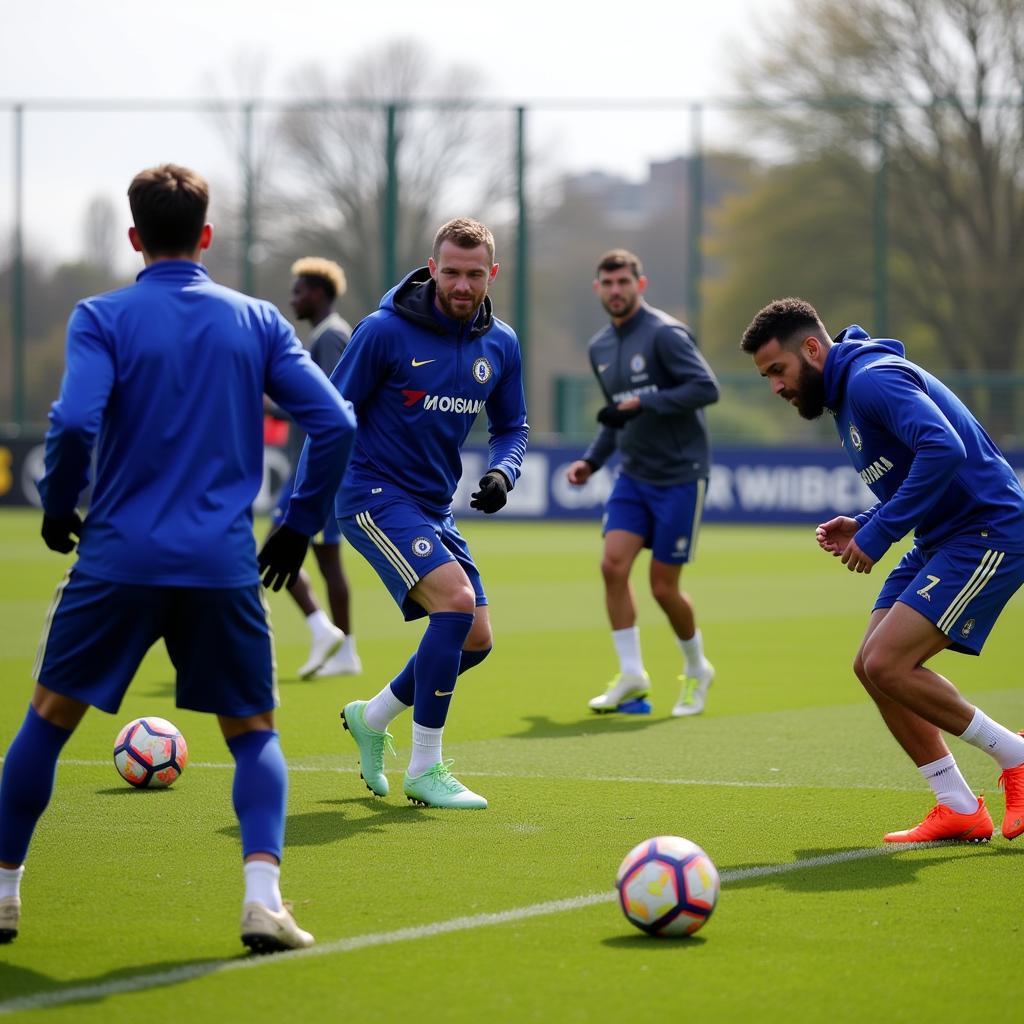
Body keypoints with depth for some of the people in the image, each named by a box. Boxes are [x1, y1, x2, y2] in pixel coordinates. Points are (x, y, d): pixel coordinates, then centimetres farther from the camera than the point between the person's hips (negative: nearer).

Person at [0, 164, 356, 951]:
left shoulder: (103, 318, -2)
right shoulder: (256, 321, 6)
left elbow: (75, 423, -17)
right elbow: (335, 423, 0)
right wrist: (301, 526, 11)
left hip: (118, 557, -1)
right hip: (223, 564, 1)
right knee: (254, 733, 12)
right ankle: (262, 896, -9)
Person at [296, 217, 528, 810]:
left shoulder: (500, 345, 3)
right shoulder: (386, 330, -14)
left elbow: (512, 426, 15)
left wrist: (502, 473, -7)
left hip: (435, 508, 7)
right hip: (375, 494, -7)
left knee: (476, 639, 5)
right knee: (456, 598, -24)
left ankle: (372, 718, 31)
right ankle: (425, 770, -14)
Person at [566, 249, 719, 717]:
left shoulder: (664, 333, -13)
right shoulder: (600, 347, 11)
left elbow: (706, 387, -22)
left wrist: (643, 404, -26)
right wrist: (591, 460, 10)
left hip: (679, 476, -6)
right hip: (633, 476, 6)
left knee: (663, 586, -3)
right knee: (613, 564, -11)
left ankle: (697, 670, 22)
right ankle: (632, 678, -2)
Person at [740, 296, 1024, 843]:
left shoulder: (874, 378, -17)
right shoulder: (847, 393, 16)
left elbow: (943, 450, -31)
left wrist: (879, 533, -25)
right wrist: (862, 525, 8)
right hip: (942, 541, 11)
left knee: (887, 663, -17)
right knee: (871, 666, 3)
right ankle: (959, 808, 8)